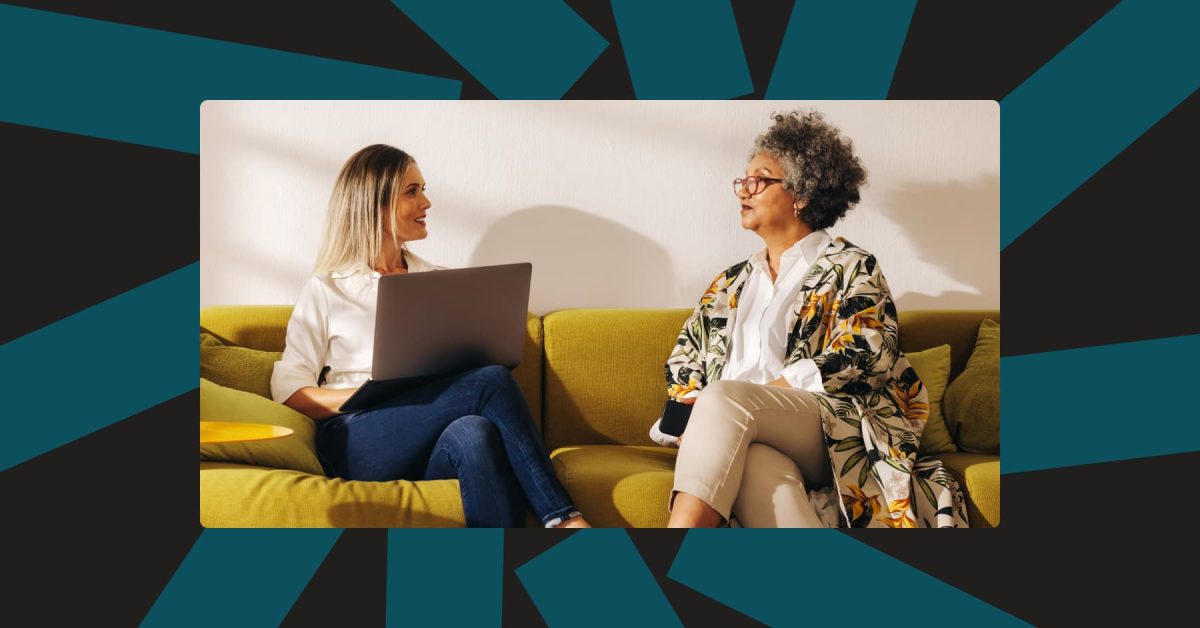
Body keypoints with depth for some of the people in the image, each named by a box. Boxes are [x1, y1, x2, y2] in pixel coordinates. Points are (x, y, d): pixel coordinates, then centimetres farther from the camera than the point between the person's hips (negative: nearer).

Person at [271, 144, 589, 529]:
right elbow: (289, 391, 2)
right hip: (355, 446, -3)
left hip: (431, 449, 3)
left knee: (476, 433, -36)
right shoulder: (325, 290, 11)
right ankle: (562, 517, -25)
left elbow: (473, 360, 20)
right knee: (491, 381, -27)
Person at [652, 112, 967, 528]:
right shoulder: (730, 284, 27)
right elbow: (683, 361, 25)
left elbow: (865, 356, -5)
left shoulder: (850, 268, 11)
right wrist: (695, 414, 1)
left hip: (831, 427, -3)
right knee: (759, 465, -37)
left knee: (725, 398, -35)